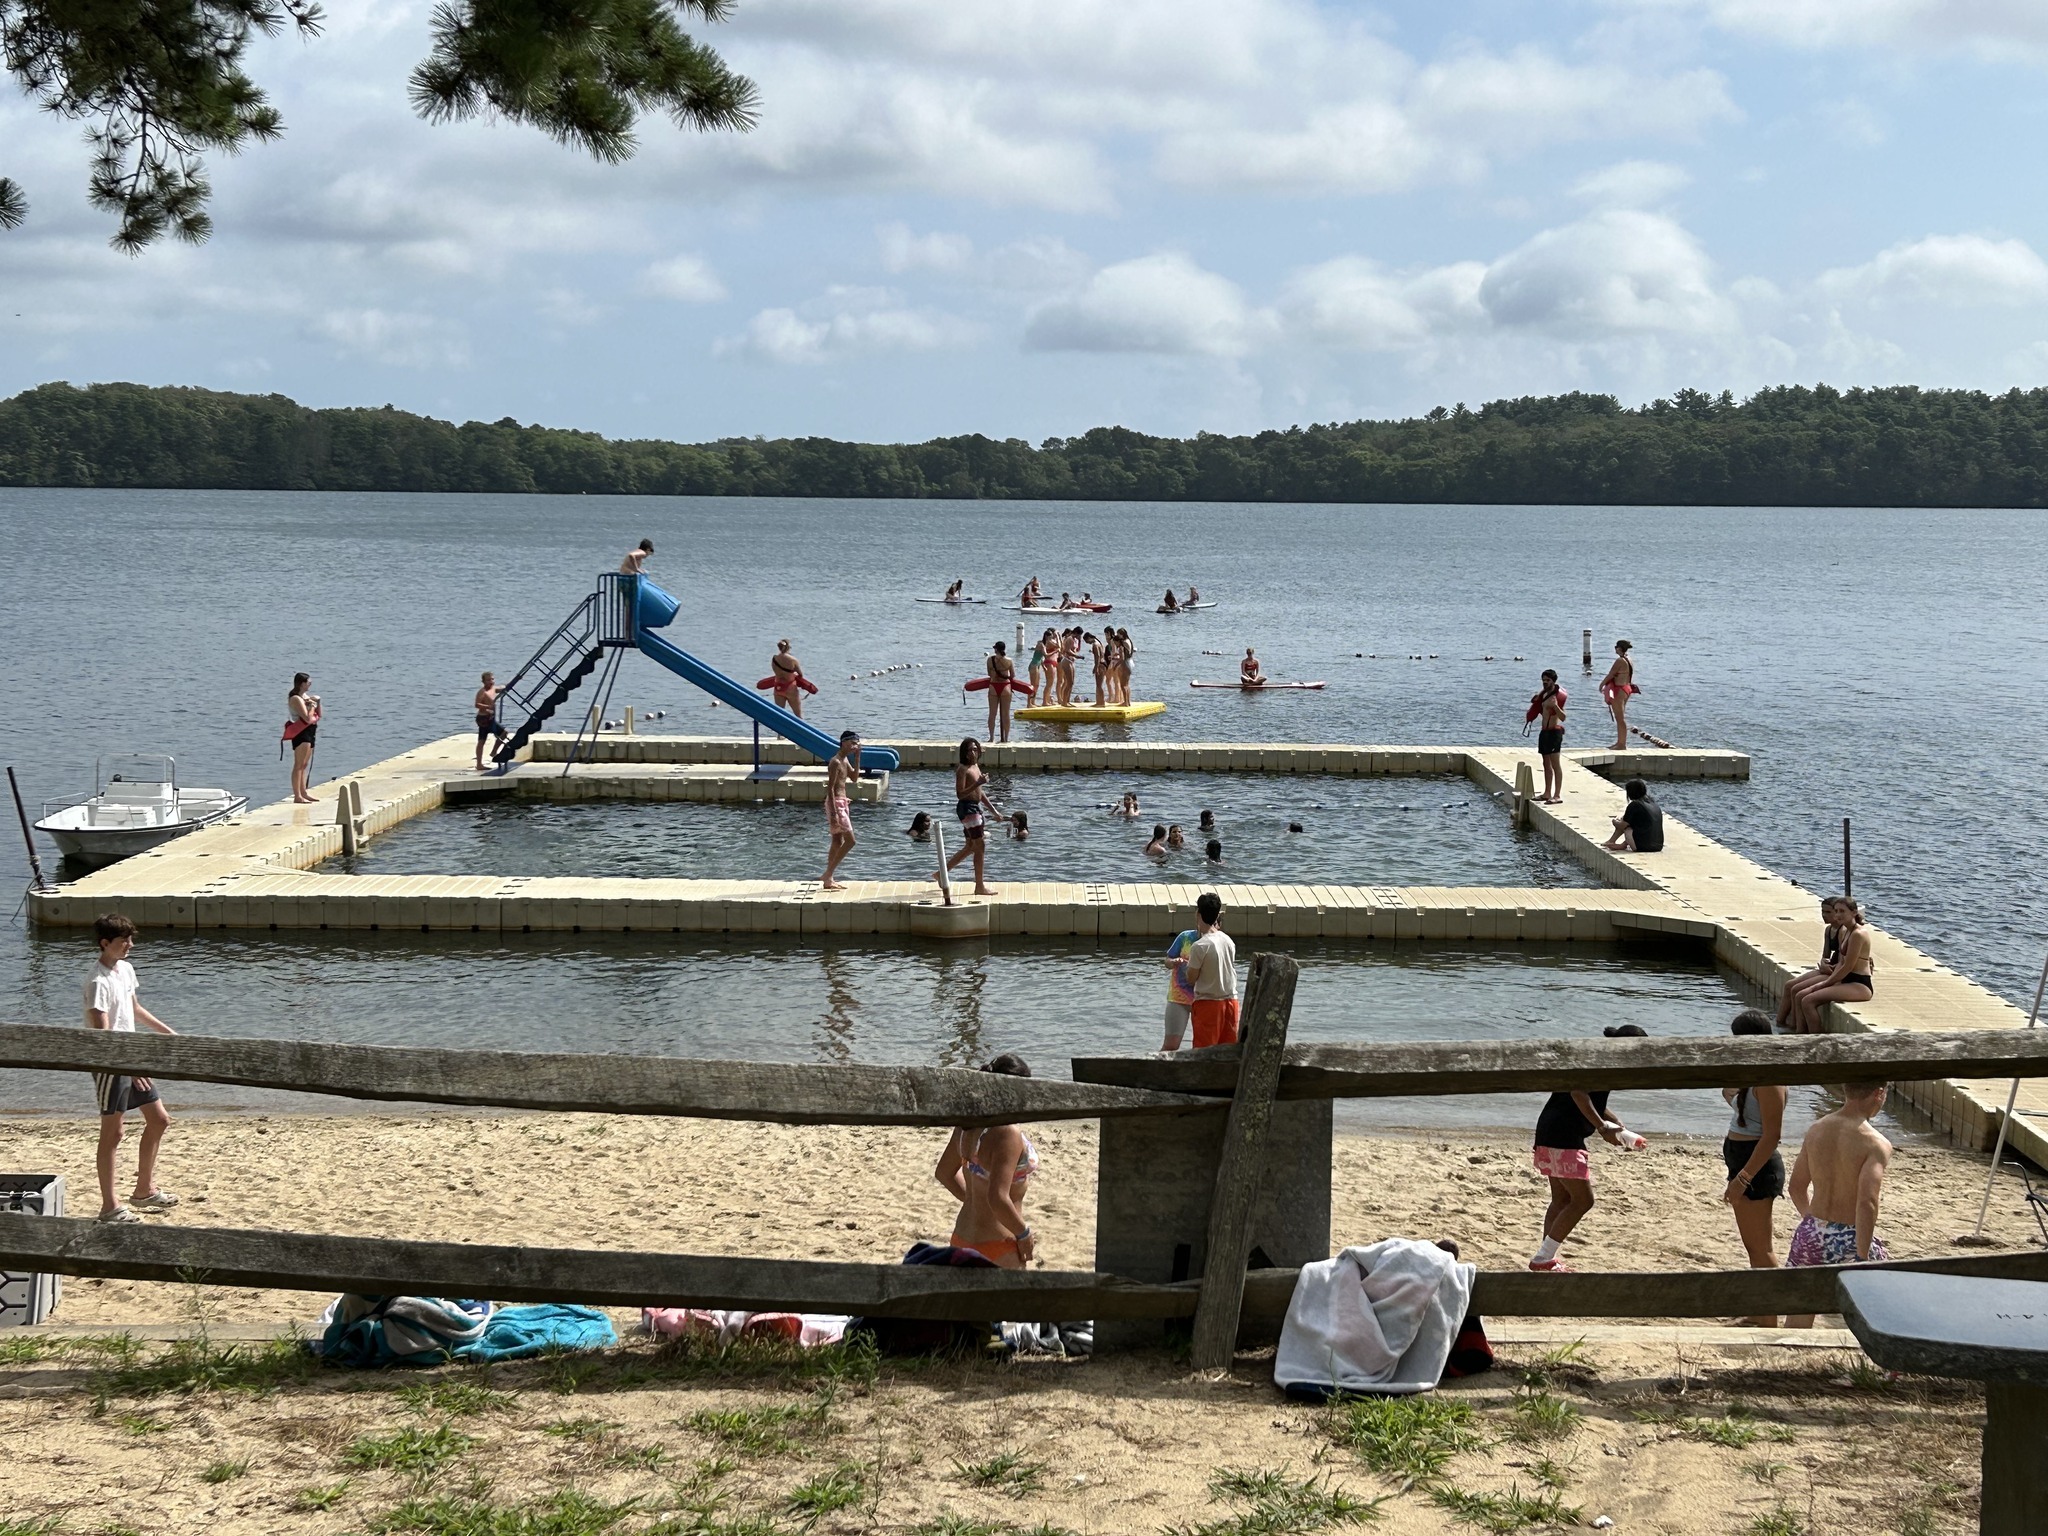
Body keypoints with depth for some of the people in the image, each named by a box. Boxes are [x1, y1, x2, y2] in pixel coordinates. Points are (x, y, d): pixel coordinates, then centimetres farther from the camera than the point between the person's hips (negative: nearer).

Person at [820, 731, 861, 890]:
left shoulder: (845, 760, 12)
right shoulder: (835, 762, -16)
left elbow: (854, 778, 18)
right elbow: (830, 788, -20)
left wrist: (857, 757, 9)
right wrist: (833, 813, -24)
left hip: (843, 803, 10)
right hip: (836, 803, -10)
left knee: (838, 842, 11)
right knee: (850, 841, -11)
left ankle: (828, 879, 13)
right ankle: (828, 876, -10)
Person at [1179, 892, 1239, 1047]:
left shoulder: (1199, 946, -16)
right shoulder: (1228, 941, 3)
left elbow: (1191, 979, -9)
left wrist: (1189, 964, 9)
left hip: (1207, 1003, -6)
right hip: (1230, 1000, 6)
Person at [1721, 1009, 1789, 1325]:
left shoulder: (1767, 1081, -21)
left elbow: (1772, 1135, -24)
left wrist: (1743, 1178, -26)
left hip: (1756, 1167, -11)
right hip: (1745, 1164, 11)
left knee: (1761, 1247, -4)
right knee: (1754, 1245, 18)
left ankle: (1769, 1322, 2)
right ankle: (1761, 1314, 28)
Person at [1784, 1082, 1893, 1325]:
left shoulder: (1815, 1130, 3)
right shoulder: (1876, 1144, -16)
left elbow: (1797, 1187, 12)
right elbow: (1867, 1202, -26)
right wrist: (1862, 1259, -22)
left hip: (1812, 1233, 5)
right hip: (1850, 1239, -5)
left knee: (1798, 1316, 12)